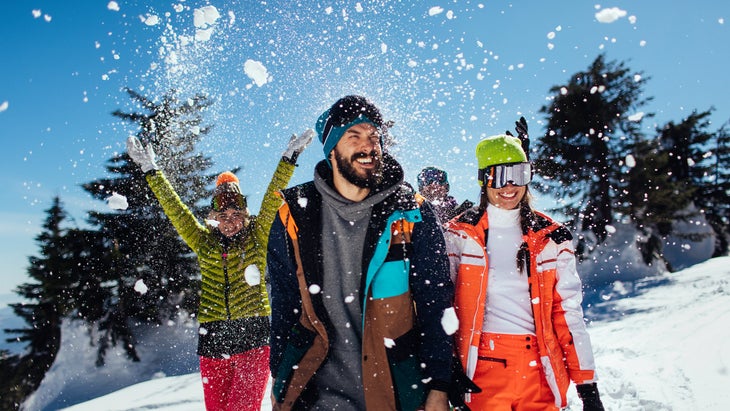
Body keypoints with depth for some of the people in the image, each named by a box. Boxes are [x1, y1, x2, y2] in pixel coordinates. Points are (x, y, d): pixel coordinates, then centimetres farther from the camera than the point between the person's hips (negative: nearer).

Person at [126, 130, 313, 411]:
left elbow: (272, 199, -3)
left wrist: (289, 157, -9)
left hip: (254, 337, -3)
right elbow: (173, 207, 9)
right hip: (212, 341, 3)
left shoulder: (257, 238, 4)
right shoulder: (204, 243, 10)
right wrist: (151, 171, 8)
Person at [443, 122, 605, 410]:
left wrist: (587, 384, 2)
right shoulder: (459, 234, 0)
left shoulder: (550, 238, 5)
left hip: (539, 371, 2)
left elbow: (568, 312, 5)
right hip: (482, 369, -2)